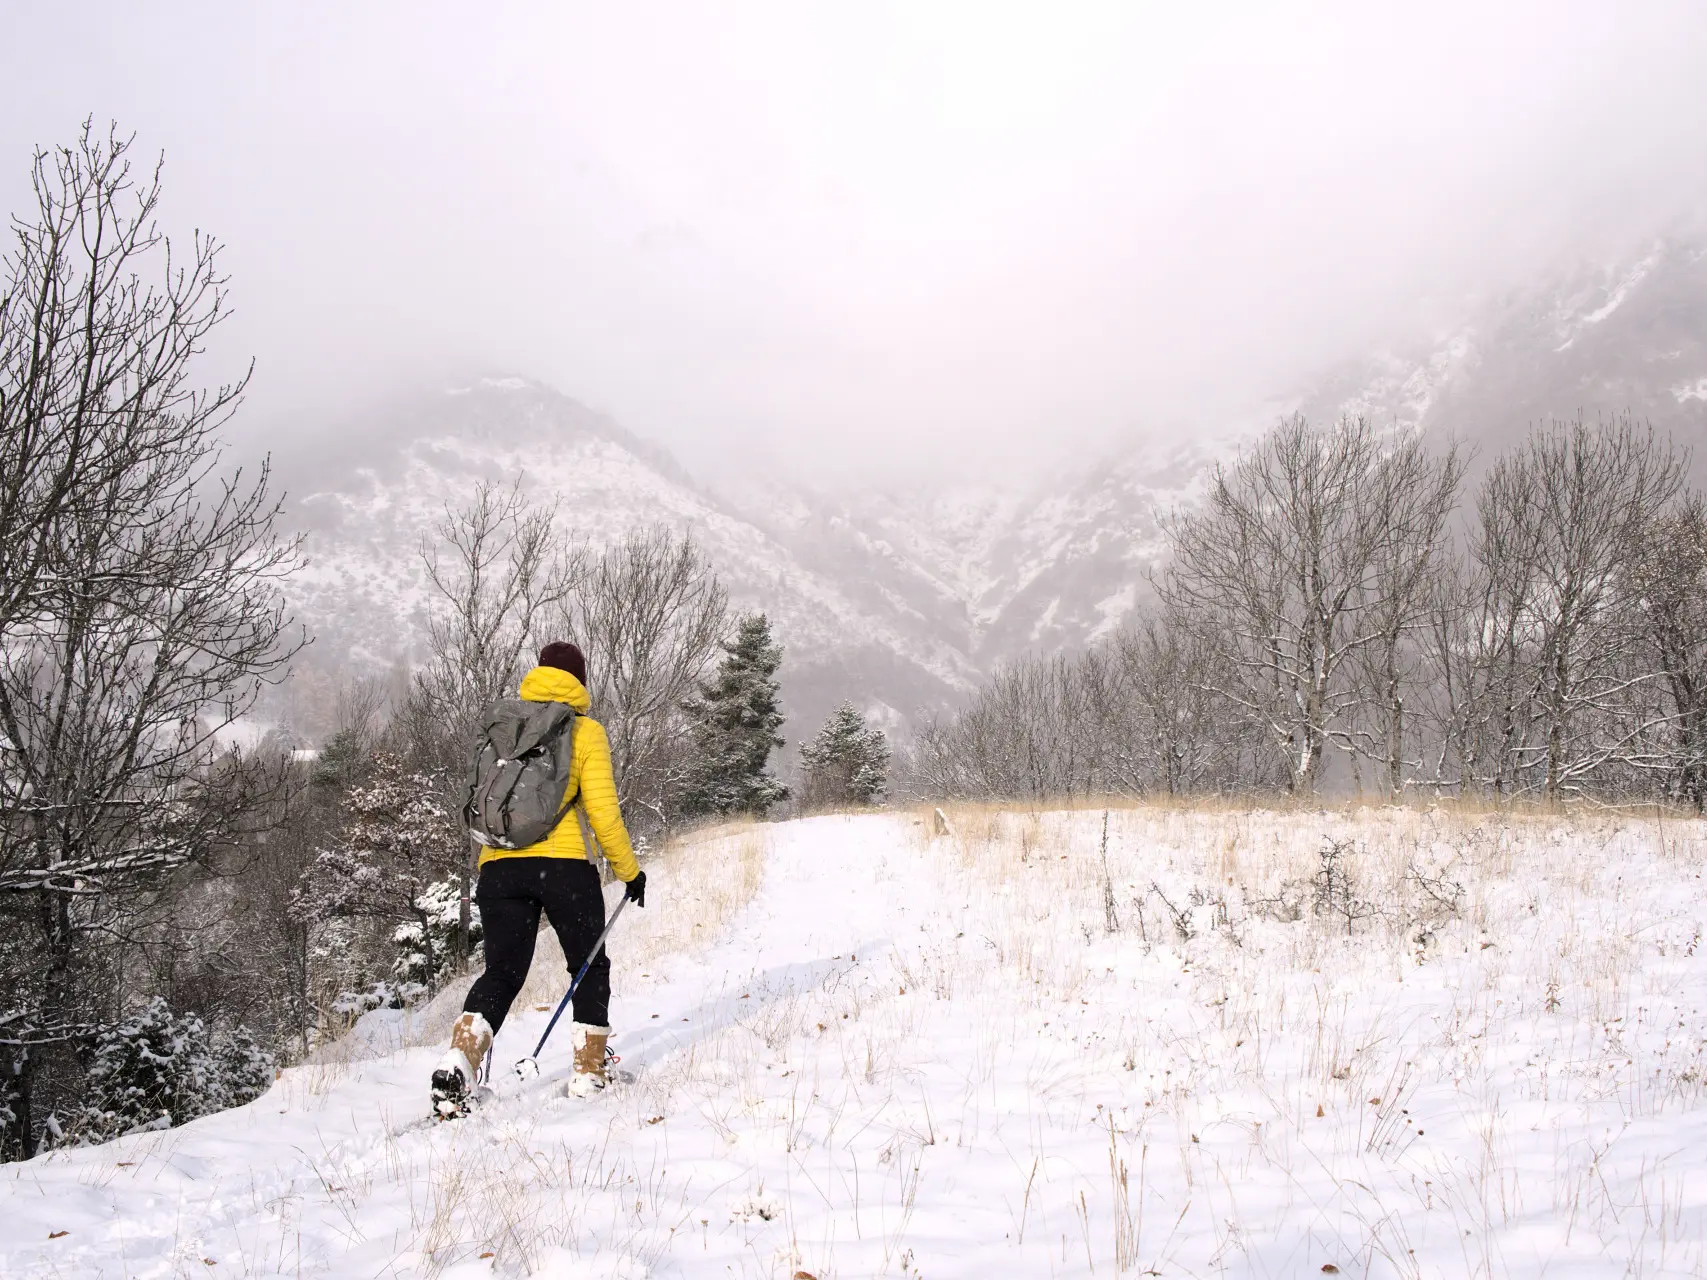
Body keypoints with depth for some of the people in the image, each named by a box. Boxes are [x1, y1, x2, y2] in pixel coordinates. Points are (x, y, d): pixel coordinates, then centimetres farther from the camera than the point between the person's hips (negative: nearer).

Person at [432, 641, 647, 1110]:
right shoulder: (585, 730, 3)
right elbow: (602, 811, -3)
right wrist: (629, 871, 7)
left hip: (498, 865, 4)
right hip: (563, 862, -3)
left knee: (502, 973, 8)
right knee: (590, 968, 15)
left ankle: (457, 1063, -13)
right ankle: (588, 1073, 14)